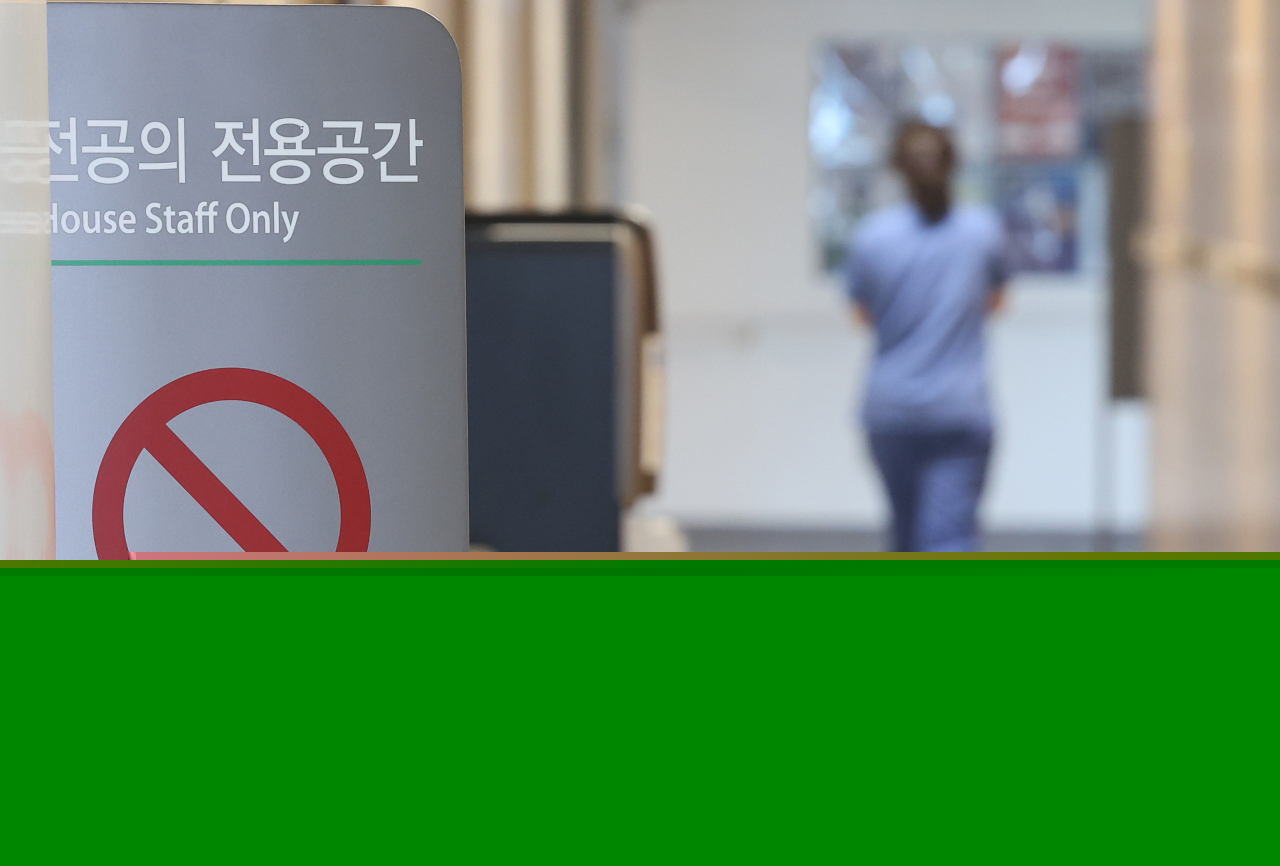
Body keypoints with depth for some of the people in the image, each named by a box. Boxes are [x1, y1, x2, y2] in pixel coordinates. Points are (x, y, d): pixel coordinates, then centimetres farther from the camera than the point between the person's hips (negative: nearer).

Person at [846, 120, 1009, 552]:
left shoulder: (871, 236, -7)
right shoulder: (984, 228, -3)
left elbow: (864, 314, 7)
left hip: (891, 408, 1)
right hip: (961, 411, -1)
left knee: (908, 529, 18)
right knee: (950, 534, -7)